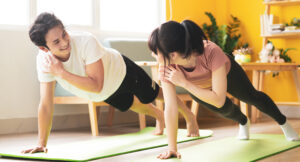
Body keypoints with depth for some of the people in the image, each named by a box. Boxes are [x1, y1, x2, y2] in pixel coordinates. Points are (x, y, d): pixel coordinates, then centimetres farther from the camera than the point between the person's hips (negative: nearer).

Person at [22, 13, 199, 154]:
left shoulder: (86, 41, -45)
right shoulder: (44, 60, -32)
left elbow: (96, 86, -48)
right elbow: (46, 105, -28)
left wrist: (61, 72, -52)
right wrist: (42, 143, -29)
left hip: (121, 70, -5)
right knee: (133, 105, 32)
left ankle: (189, 116, 49)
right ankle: (159, 116, 65)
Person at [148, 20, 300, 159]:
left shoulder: (211, 53, -49)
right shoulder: (165, 67, -40)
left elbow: (219, 100, -44)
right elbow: (170, 108, -38)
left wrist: (184, 83, -48)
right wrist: (172, 148, -38)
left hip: (226, 72, -1)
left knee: (252, 97, 17)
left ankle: (283, 122, 47)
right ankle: (243, 122, 46)